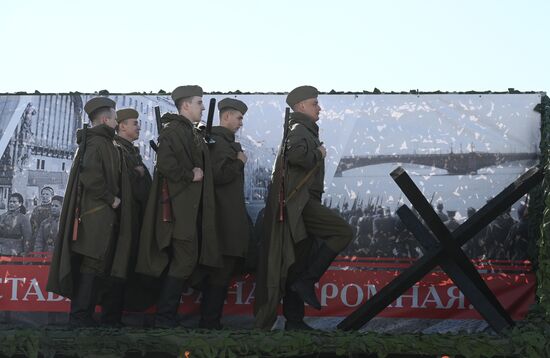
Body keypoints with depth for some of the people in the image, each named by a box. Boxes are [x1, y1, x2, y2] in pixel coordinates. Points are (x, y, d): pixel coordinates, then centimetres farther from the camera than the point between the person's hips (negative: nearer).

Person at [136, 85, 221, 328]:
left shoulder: (192, 133, 18)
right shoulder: (173, 130, -13)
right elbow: (165, 163, -27)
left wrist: (199, 173, 12)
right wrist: (189, 175, -17)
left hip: (192, 207, 10)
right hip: (179, 207, -10)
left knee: (183, 261, 11)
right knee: (184, 260, -9)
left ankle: (167, 315, 17)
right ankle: (165, 318, -3)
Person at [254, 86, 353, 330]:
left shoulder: (304, 131, 24)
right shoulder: (299, 129, -8)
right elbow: (296, 154, -29)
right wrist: (317, 155, -14)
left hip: (301, 205, 11)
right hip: (297, 203, -11)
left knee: (298, 264, 9)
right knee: (343, 232, -18)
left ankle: (293, 320, 11)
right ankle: (307, 281, -15)